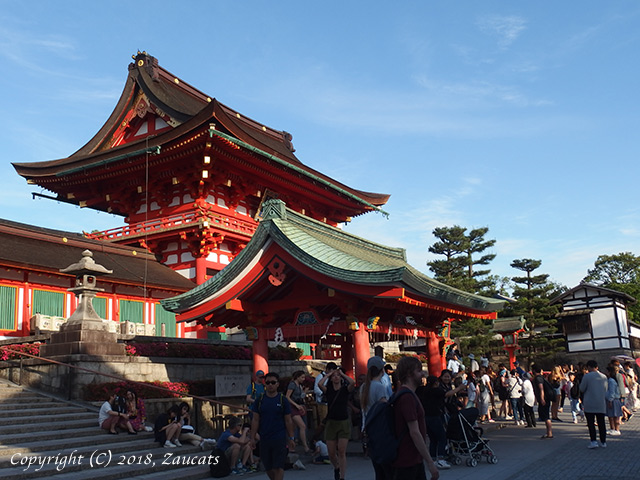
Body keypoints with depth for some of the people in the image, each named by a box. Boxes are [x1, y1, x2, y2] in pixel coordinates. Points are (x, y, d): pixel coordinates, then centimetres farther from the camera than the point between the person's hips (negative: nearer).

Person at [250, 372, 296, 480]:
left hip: (280, 439, -2)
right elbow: (255, 420, 5)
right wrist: (253, 438, 0)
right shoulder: (259, 400, 3)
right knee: (268, 468, 11)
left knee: (278, 467, -4)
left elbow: (288, 421, 3)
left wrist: (291, 438, 1)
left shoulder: (282, 400, 0)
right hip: (264, 438, 2)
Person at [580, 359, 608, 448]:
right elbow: (606, 389, 15)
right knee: (601, 423, 11)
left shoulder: (587, 376, -11)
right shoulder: (604, 377, 4)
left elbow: (582, 389, -4)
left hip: (589, 404, -4)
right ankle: (603, 442, 16)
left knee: (591, 423, 0)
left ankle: (593, 441, -8)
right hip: (601, 404, 4)